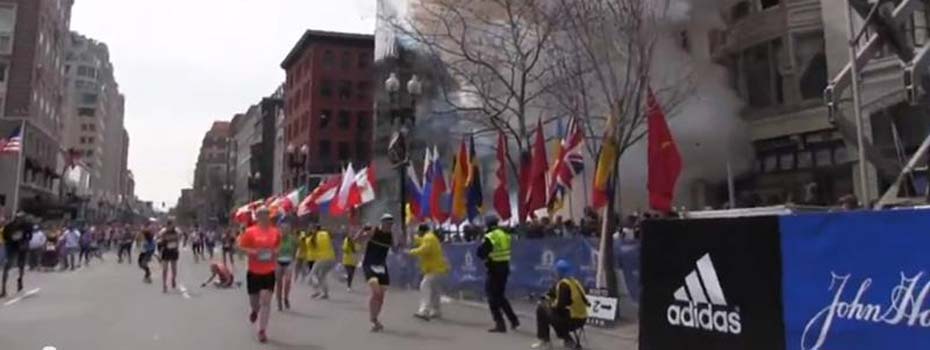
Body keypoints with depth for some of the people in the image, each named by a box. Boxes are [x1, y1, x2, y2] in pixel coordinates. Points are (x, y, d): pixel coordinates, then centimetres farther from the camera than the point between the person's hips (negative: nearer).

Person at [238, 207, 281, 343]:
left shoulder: (275, 232, 1)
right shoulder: (250, 231, -8)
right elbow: (241, 247, -3)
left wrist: (275, 252, -2)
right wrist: (252, 252, -19)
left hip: (269, 272, 1)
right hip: (254, 271, -1)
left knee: (266, 300, -9)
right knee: (254, 301, 12)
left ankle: (262, 331, 0)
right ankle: (255, 310, 51)